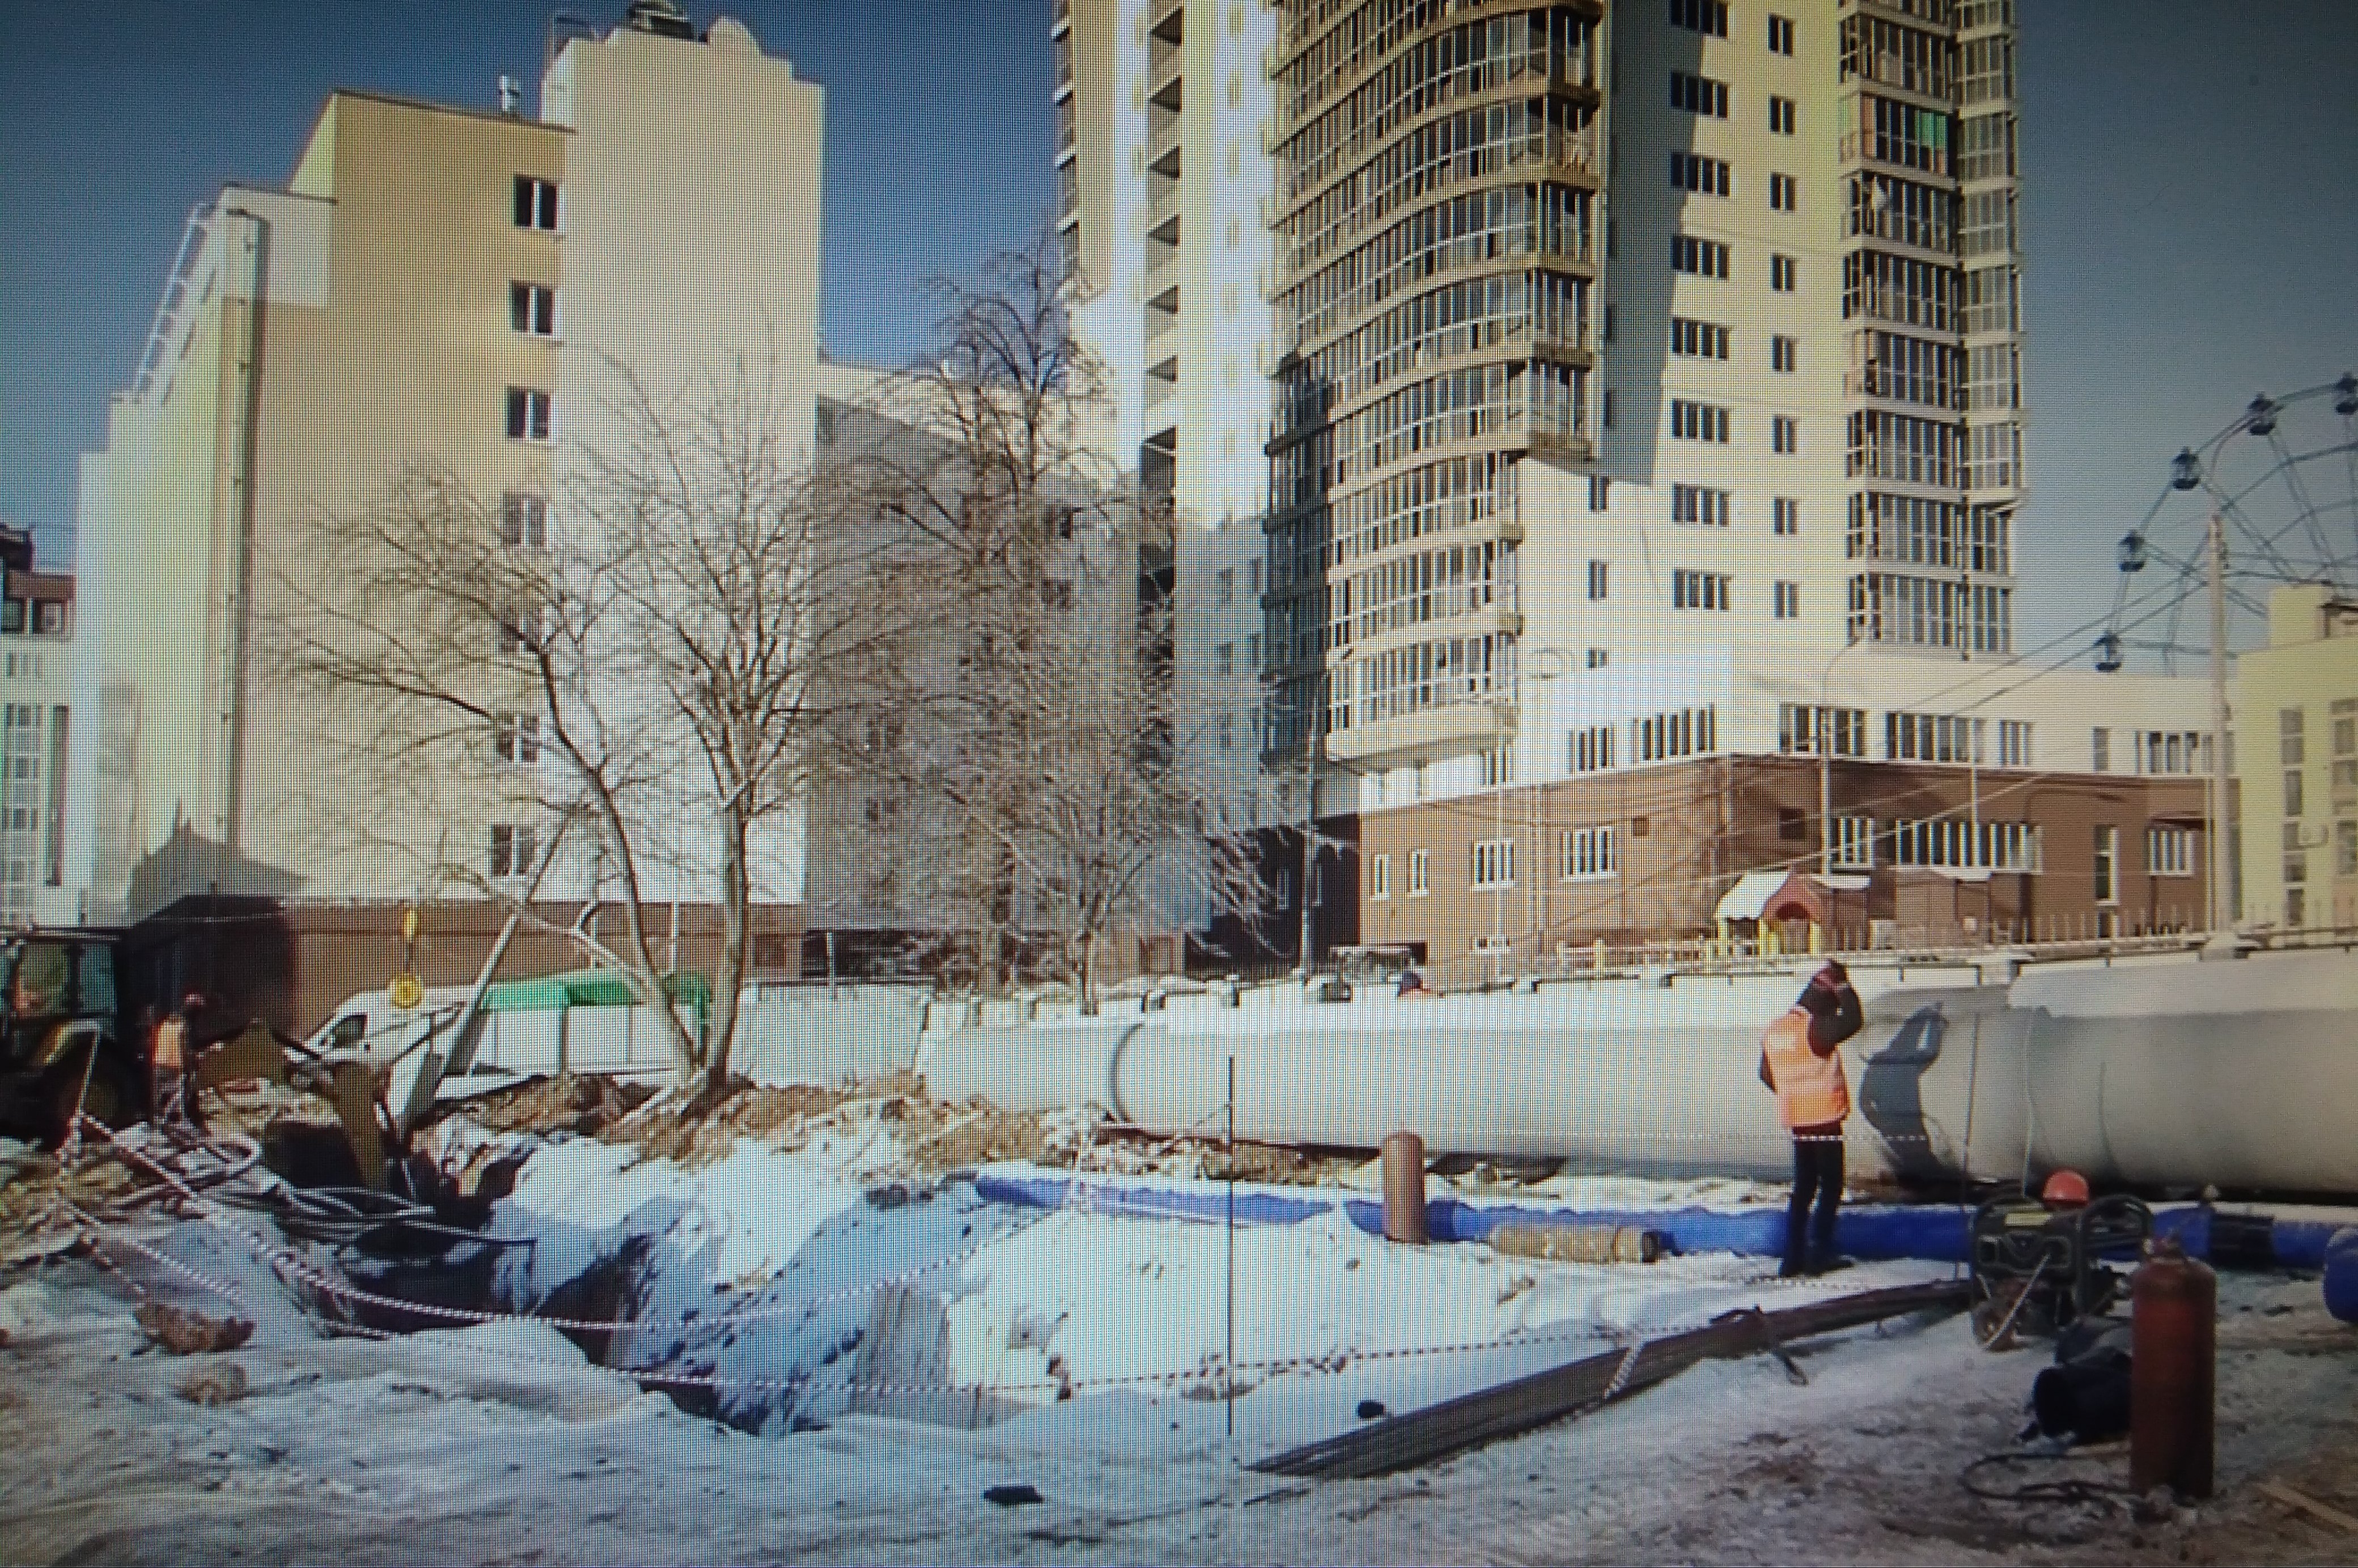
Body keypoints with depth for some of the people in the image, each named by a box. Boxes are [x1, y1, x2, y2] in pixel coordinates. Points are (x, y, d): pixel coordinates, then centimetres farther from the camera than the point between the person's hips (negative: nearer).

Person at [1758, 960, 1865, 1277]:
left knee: (1803, 1187, 14)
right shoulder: (1814, 1028, -17)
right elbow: (1852, 1021, -25)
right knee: (1831, 1186, 3)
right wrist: (1842, 985, -14)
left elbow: (1766, 1074, 18)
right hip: (1824, 1119, -8)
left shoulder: (1776, 1030, 9)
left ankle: (1793, 1258, 12)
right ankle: (1818, 1255, -1)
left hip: (1796, 1120, 8)